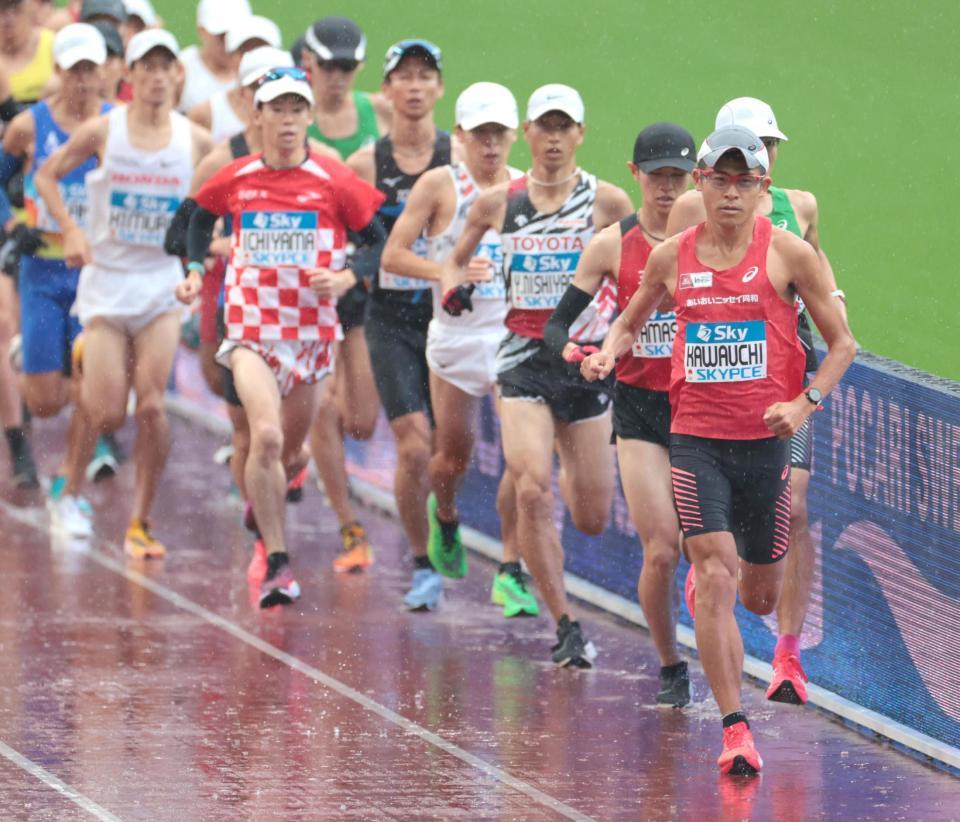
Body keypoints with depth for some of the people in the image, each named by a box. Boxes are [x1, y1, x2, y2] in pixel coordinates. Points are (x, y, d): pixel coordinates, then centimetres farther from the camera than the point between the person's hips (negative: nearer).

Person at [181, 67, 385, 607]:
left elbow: (382, 243, -1)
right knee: (266, 436, -22)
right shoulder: (235, 180, 0)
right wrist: (195, 269, 9)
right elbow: (202, 217, 21)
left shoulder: (335, 182, -7)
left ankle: (265, 500, 51)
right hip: (251, 329, -1)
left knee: (289, 453, 14)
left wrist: (347, 278, -17)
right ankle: (277, 563, -14)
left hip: (311, 333, 1)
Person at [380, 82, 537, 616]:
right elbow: (393, 256, -6)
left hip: (517, 336, 1)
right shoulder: (439, 185, -4)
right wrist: (450, 272, -19)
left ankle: (511, 573, -5)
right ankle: (445, 516, 45)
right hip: (457, 336, -1)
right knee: (454, 456, 9)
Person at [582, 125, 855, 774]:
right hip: (696, 438, 0)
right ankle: (735, 729, -14)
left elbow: (842, 343, 3)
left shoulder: (787, 253, -4)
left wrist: (805, 403, -12)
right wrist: (608, 352, -1)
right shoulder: (672, 257, 3)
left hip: (766, 439, 0)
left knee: (759, 597, 11)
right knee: (715, 579, -15)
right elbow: (631, 322, 21)